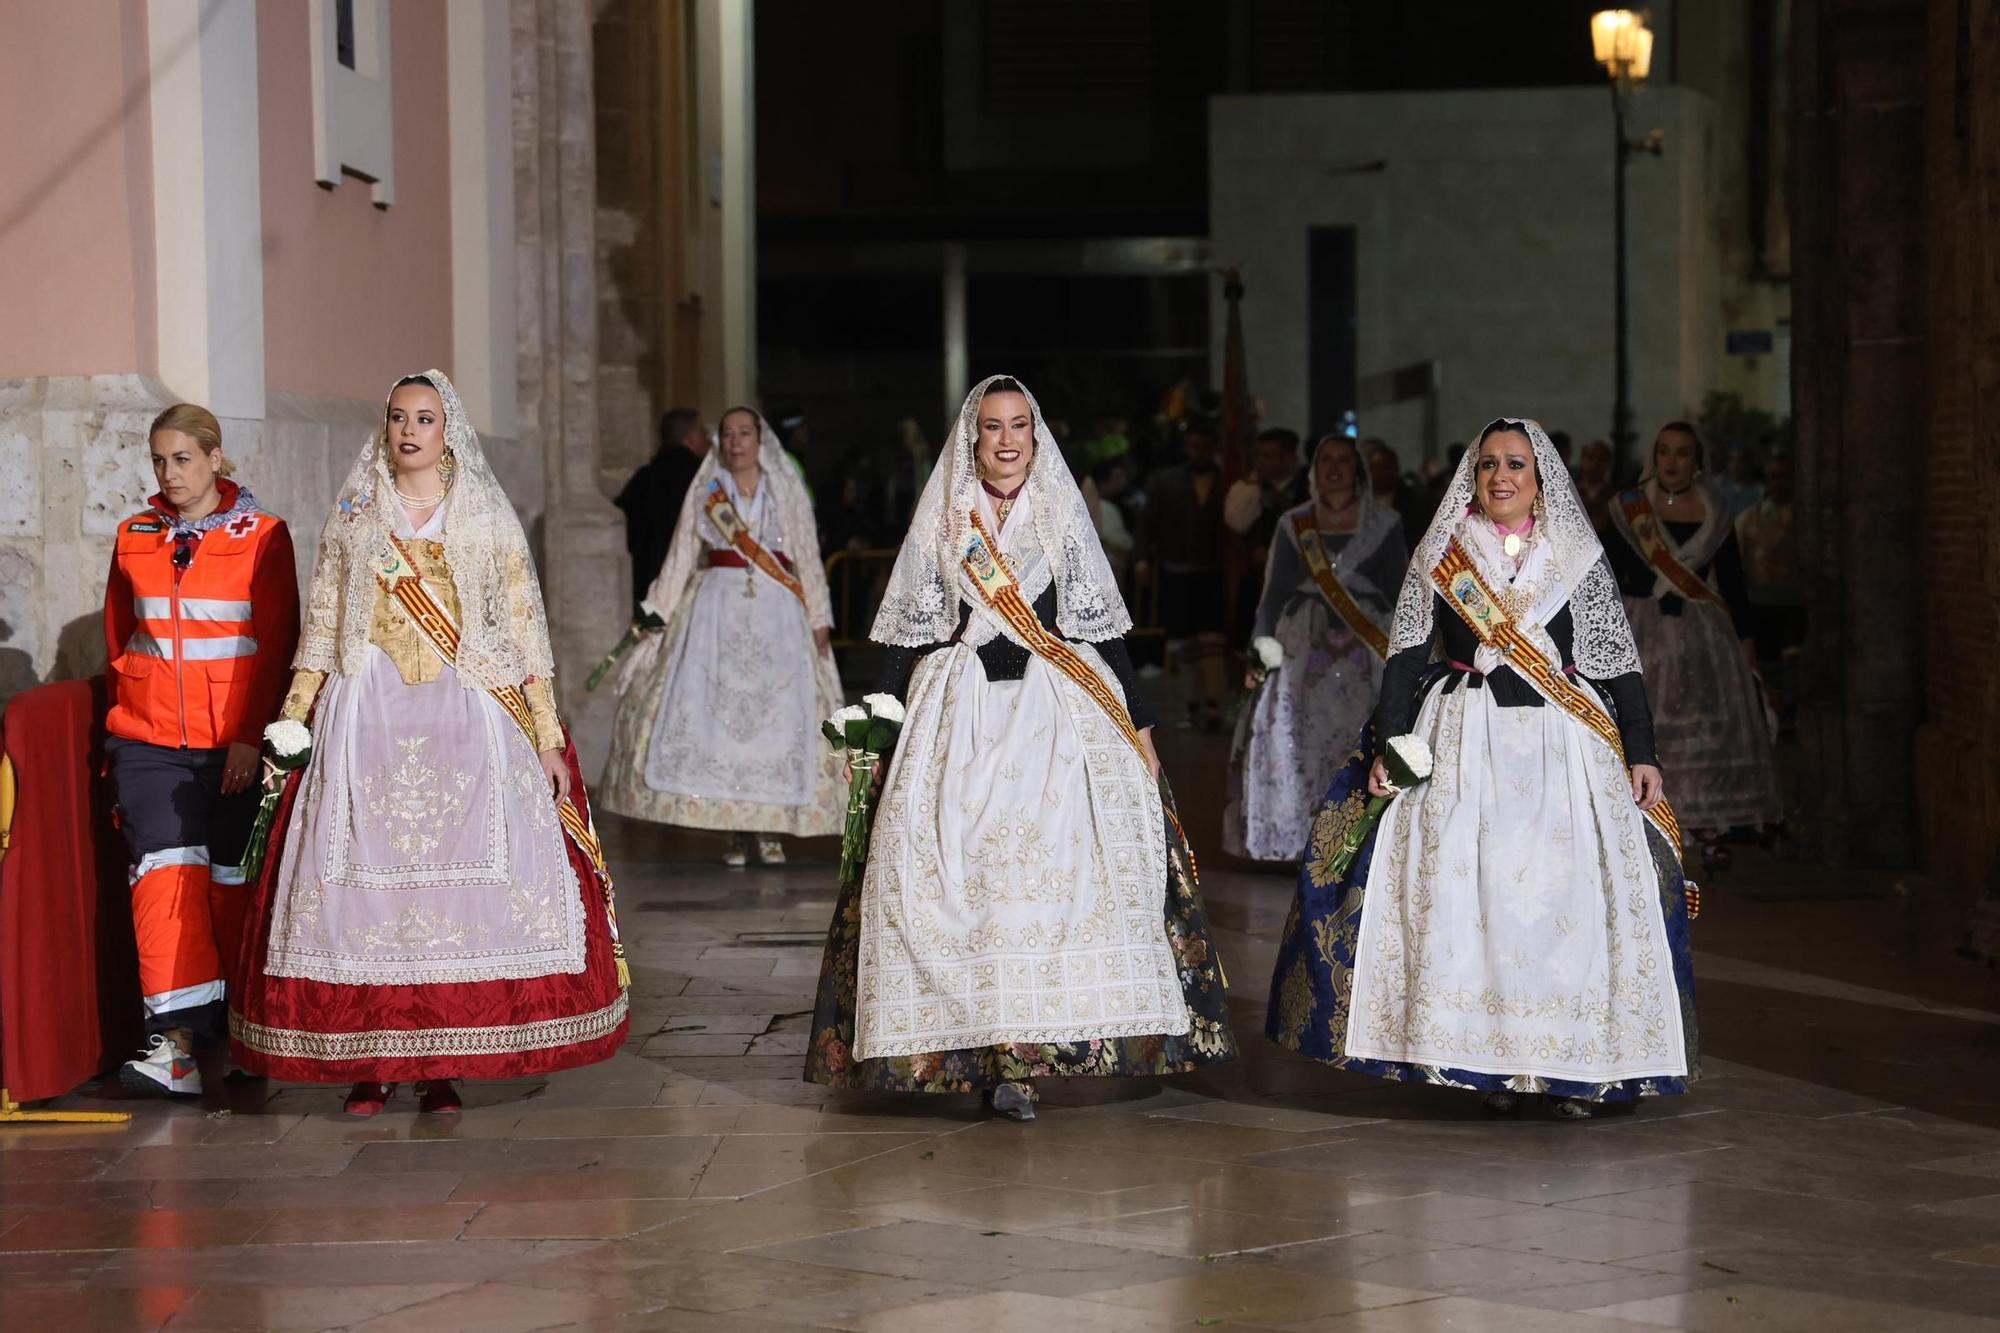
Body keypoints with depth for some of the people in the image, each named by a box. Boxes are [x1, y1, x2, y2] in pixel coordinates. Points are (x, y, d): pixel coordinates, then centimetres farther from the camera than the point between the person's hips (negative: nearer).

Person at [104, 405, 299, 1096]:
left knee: (235, 883, 4)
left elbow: (277, 641, -3)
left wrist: (253, 735, -9)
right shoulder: (135, 537, 11)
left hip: (238, 744, -2)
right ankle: (178, 1042, -16)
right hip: (151, 740, 2)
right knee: (166, 874, -12)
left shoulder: (262, 535, 1)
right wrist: (125, 716, 16)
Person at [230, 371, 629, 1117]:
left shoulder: (488, 521, 8)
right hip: (367, 717, 1)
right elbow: (319, 630, 12)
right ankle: (368, 1060, 1)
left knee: (464, 876, -8)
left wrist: (546, 738, 0)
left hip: (465, 718, -1)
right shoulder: (352, 519, 11)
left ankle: (442, 1065, -2)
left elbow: (526, 628, 5)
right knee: (361, 874, -5)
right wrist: (289, 727, 4)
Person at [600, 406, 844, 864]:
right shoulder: (706, 491, 10)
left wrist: (819, 618, 1)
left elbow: (809, 559, 8)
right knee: (715, 710, -9)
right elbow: (681, 557, 11)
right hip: (717, 607, 0)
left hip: (776, 611, 0)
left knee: (777, 713, -8)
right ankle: (734, 831, -5)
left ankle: (770, 828, -3)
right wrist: (655, 615, 6)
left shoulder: (787, 490, 9)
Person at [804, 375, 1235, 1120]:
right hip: (961, 721, 0)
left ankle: (1018, 1055, -8)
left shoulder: (1063, 515, 11)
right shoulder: (940, 521, 10)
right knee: (959, 875, -9)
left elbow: (1103, 626, 11)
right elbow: (909, 634, 11)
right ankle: (999, 1056, -5)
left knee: (1057, 860, -11)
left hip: (1057, 719, 0)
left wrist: (1137, 722, 7)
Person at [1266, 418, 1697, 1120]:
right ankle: (1490, 1063, -5)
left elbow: (1619, 665, 7)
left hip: (1562, 746, 0)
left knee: (1567, 894, -9)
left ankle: (1570, 1063, -3)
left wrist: (1641, 756, -1)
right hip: (1460, 746, 0)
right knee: (1467, 893, -9)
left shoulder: (1578, 559, 9)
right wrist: (1387, 743, -4)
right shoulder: (1440, 555, 10)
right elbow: (1406, 658, 7)